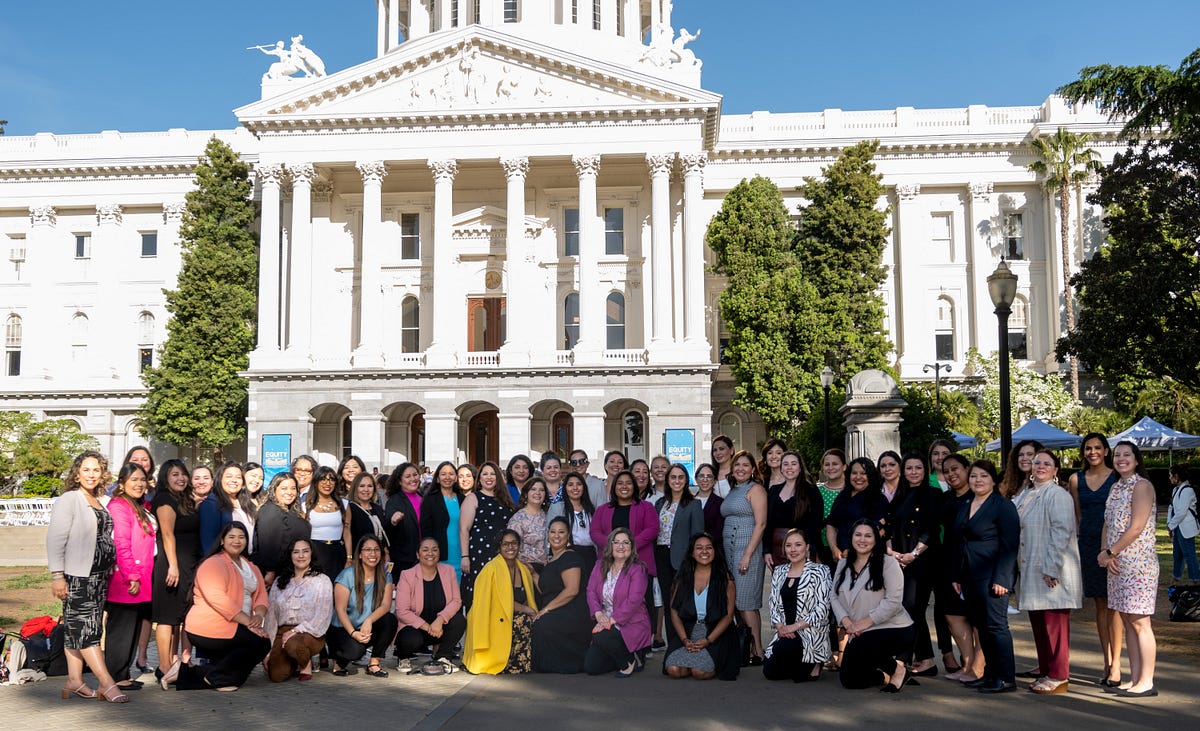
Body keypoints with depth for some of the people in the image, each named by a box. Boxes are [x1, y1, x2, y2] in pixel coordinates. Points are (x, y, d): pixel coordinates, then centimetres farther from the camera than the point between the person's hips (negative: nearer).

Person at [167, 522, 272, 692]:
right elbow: (217, 598, -23)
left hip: (232, 628, 9)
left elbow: (261, 595, 9)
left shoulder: (251, 568, 17)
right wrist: (248, 621, -26)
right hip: (210, 628, -9)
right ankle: (215, 676, -8)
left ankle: (186, 674, 13)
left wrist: (259, 615, -14)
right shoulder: (213, 564, -10)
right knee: (262, 643, -19)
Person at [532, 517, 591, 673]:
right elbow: (545, 591, 23)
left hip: (571, 616, -8)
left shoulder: (570, 558, -8)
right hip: (556, 616, 9)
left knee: (542, 626, -31)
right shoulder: (551, 560, 21)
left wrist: (547, 609, -16)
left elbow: (572, 590, -18)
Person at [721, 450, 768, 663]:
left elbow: (760, 524, -12)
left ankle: (758, 651, -4)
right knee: (736, 603, 6)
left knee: (746, 602, -9)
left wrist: (747, 555, -18)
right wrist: (726, 554, 12)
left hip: (748, 550, -8)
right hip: (729, 551, 8)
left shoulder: (755, 489, -5)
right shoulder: (732, 491, 18)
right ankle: (746, 649, 11)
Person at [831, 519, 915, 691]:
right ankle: (888, 674, 23)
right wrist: (846, 621, -12)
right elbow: (834, 597, 6)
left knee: (855, 650, -34)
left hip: (893, 629, -7)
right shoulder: (843, 564, 11)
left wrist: (866, 622, -19)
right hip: (860, 633, 7)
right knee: (848, 680, -3)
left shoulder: (888, 563, -7)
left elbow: (893, 601, -15)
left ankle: (898, 668, -7)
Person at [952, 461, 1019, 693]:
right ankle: (990, 673, 18)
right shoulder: (964, 505, 15)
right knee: (980, 626, 10)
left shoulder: (1003, 506, -7)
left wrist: (1001, 578, -18)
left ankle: (1006, 678, 1)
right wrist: (957, 576, 14)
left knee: (996, 625, -6)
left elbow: (1009, 545, -12)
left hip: (991, 576, -7)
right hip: (969, 576, 7)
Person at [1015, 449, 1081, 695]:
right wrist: (1019, 567, 15)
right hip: (1030, 571, 8)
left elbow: (1062, 532, -17)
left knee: (1054, 625, -3)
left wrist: (1051, 568, -20)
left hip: (1052, 574, -8)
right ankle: (1045, 672, 23)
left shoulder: (1058, 495, -11)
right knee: (1039, 625, 14)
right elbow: (1017, 531, 21)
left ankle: (1058, 678, 4)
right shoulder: (1025, 495, 15)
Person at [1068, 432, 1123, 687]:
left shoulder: (1117, 478, -1)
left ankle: (1116, 663, 0)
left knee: (1113, 604, -5)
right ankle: (1107, 662, 15)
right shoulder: (1076, 479, 9)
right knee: (1100, 604, 8)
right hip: (1088, 544, 4)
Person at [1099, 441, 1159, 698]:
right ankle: (1134, 679, 15)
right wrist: (1105, 553, -1)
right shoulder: (1116, 488, 16)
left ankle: (1146, 682, -1)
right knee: (1127, 621, 10)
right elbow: (1108, 526, 16)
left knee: (1139, 622, -6)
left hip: (1138, 562, -8)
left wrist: (1110, 553, -10)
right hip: (1117, 564, 8)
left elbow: (1136, 528, -16)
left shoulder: (1142, 485, -9)